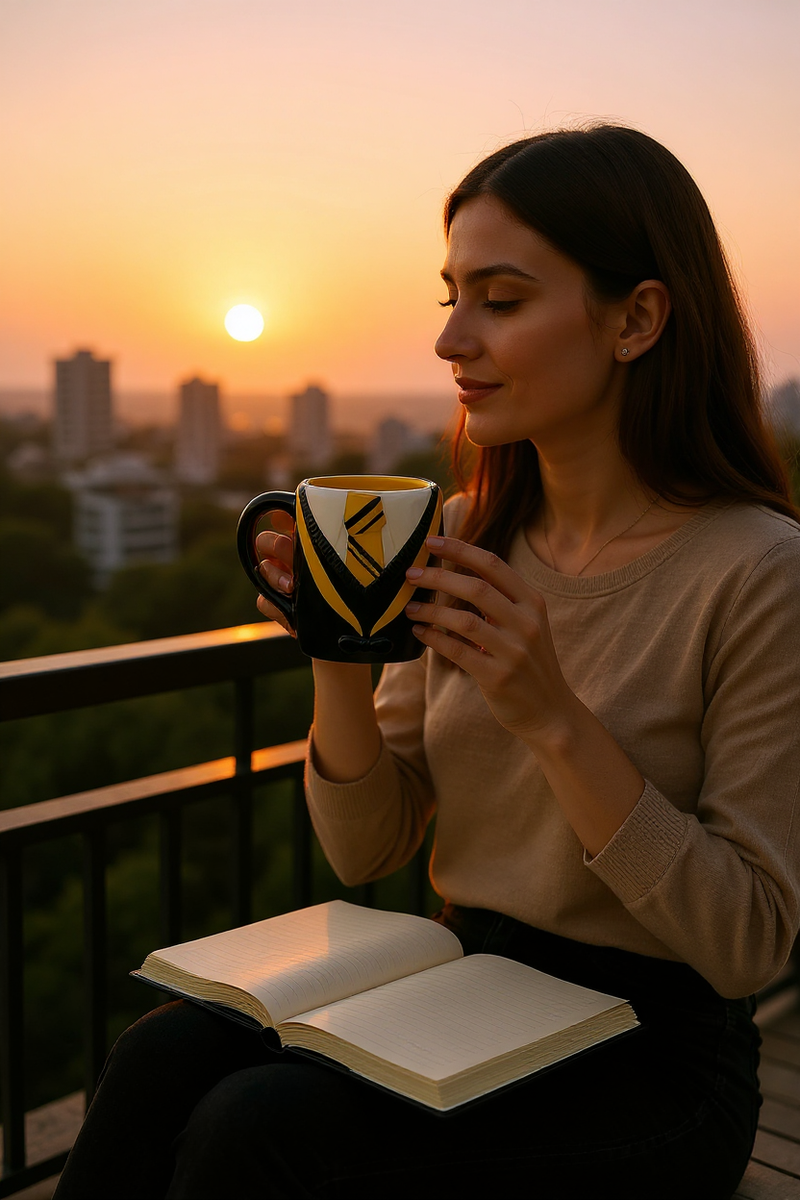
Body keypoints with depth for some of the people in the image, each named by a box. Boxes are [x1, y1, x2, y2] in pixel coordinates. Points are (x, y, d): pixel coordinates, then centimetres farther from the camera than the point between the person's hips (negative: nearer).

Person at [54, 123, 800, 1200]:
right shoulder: (469, 539, 3)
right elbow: (365, 850, 5)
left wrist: (553, 717, -24)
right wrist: (338, 664, -13)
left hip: (650, 1064, -5)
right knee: (165, 1058, -20)